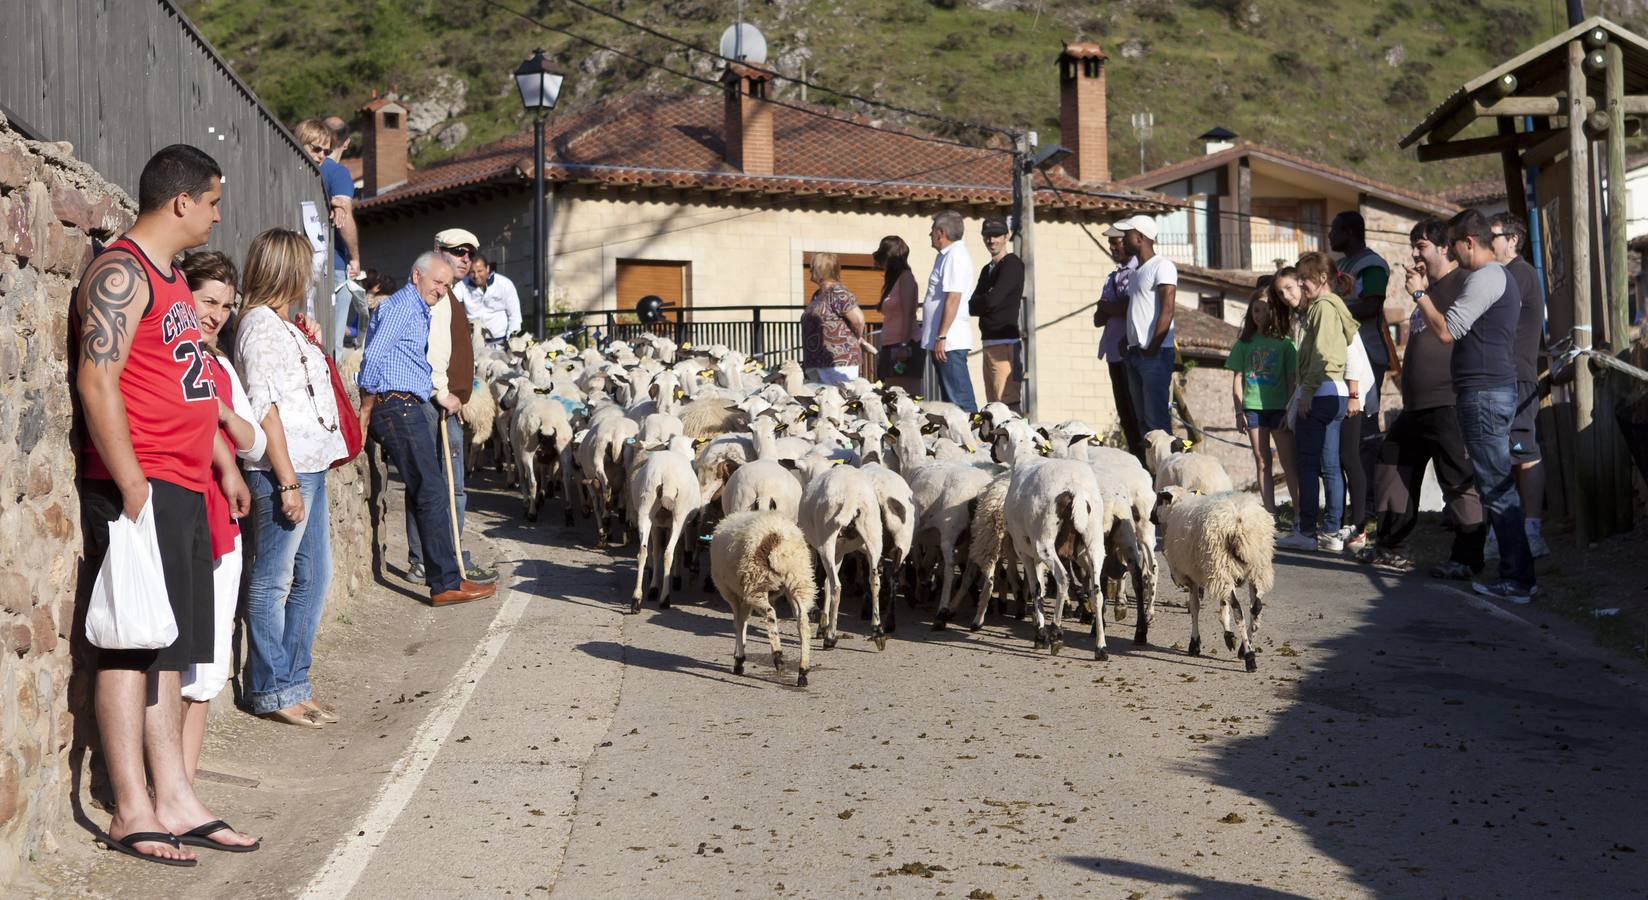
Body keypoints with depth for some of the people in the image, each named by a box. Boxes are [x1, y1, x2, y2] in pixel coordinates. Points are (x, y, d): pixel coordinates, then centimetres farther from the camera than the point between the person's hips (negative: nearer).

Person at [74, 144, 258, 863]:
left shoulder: (170, 277, 20)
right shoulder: (120, 272, -11)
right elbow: (96, 382, -18)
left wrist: (224, 463, 25)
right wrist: (132, 486, -21)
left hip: (182, 489, 10)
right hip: (140, 489, -10)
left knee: (168, 648, 10)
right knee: (132, 644, -5)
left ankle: (174, 800, 15)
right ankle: (131, 813, 1)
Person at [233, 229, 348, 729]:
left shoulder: (286, 325, 19)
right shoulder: (260, 325, -10)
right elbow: (264, 406, -17)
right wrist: (287, 482, -19)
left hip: (310, 467, 10)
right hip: (282, 470, -10)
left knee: (313, 577, 12)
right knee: (273, 583, -2)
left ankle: (294, 682, 20)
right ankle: (272, 692, 4)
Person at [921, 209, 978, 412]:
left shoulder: (955, 256, -13)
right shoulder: (947, 256, 18)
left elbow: (953, 299, -20)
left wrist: (941, 337, -23)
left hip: (949, 341, -11)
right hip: (945, 342, 11)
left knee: (960, 399, -11)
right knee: (949, 398, 12)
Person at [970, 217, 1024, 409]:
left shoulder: (1012, 264, -6)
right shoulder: (987, 269, 22)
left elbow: (991, 300, -16)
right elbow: (975, 303, 13)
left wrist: (969, 306, 0)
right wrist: (979, 305, -8)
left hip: (1005, 342, -9)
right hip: (989, 341, 9)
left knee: (1006, 402, -16)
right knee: (993, 403, 9)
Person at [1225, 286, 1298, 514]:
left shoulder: (1285, 343, 2)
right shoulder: (1245, 343, 8)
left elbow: (1292, 379, 2)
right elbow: (1237, 379, 8)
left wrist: (1290, 410, -5)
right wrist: (1239, 412, 2)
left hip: (1279, 408, -2)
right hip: (1253, 408, 2)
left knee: (1289, 463, -3)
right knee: (1262, 463, 6)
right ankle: (1270, 513, 10)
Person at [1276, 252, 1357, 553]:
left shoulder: (1324, 307, -10)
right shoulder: (1319, 307, 19)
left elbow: (1322, 356, -18)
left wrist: (1306, 393, -18)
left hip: (1320, 392, -10)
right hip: (1334, 393, 10)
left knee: (1309, 464, -6)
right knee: (1329, 466, 9)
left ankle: (1306, 531, -4)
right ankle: (1331, 533, 11)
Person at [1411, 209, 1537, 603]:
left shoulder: (1486, 278, -13)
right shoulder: (1501, 277, 21)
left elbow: (1445, 331, -18)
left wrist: (1419, 295, -7)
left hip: (1484, 394, -11)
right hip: (1496, 390, 11)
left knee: (1496, 488, -10)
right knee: (1499, 486, 13)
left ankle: (1517, 580, -9)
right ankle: (1516, 573, 16)